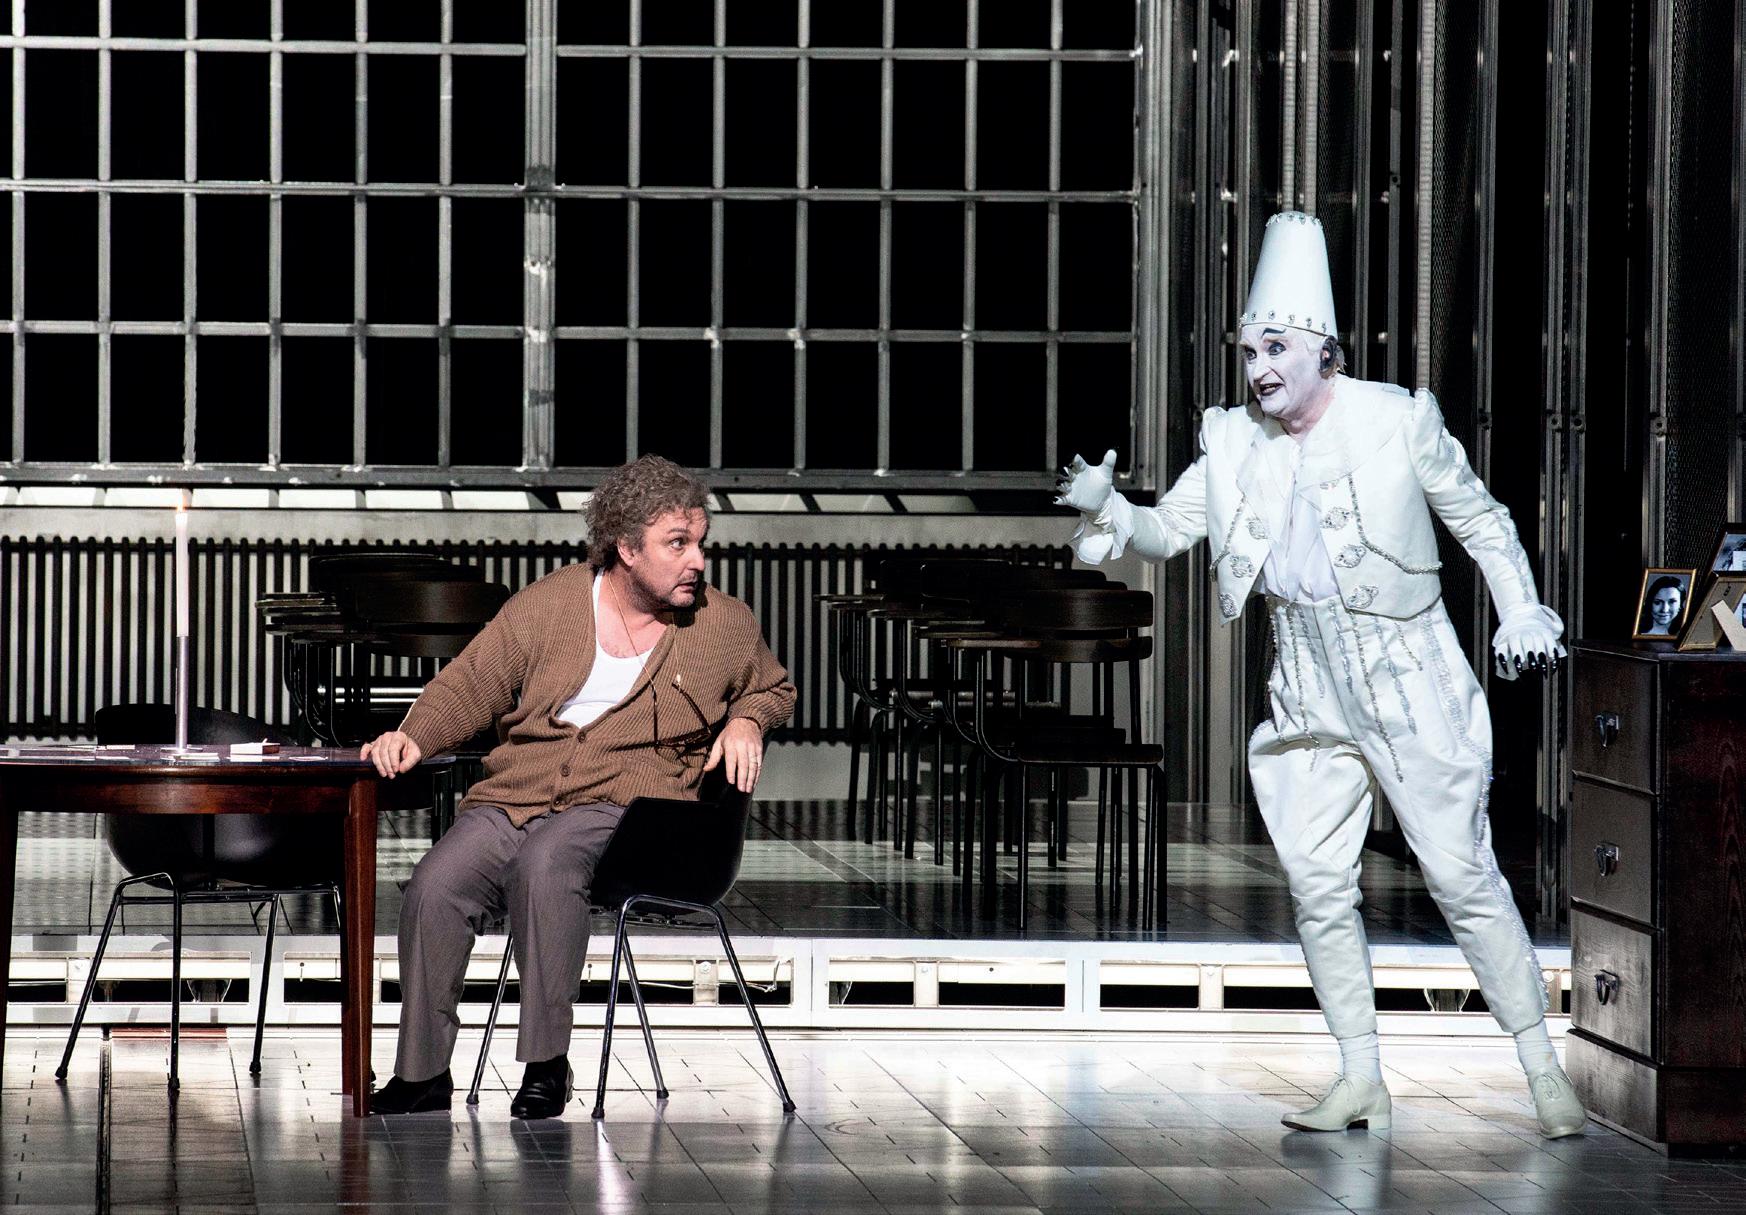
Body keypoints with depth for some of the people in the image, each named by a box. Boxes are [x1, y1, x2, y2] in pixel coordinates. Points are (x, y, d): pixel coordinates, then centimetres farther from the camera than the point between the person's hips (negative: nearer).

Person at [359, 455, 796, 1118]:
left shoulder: (726, 626, 9)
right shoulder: (547, 605, 6)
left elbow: (773, 687, 27)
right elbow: (469, 686, 11)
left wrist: (746, 720, 4)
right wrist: (416, 738, -7)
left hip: (623, 804, -2)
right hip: (513, 794, 2)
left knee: (545, 864, -36)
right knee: (435, 886, -24)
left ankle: (547, 1066, -28)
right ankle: (421, 1075, -10)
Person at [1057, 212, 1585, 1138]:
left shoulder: (1399, 421, -8)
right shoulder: (1233, 444, 2)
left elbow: (1480, 519, 2)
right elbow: (1167, 532, 2)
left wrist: (1520, 612, -7)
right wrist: (1106, 510, -17)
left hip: (1411, 687, -4)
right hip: (1308, 697, 4)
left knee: (1463, 876, -3)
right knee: (1317, 886, 0)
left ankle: (1544, 1072, 6)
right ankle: (1360, 1081, 11)